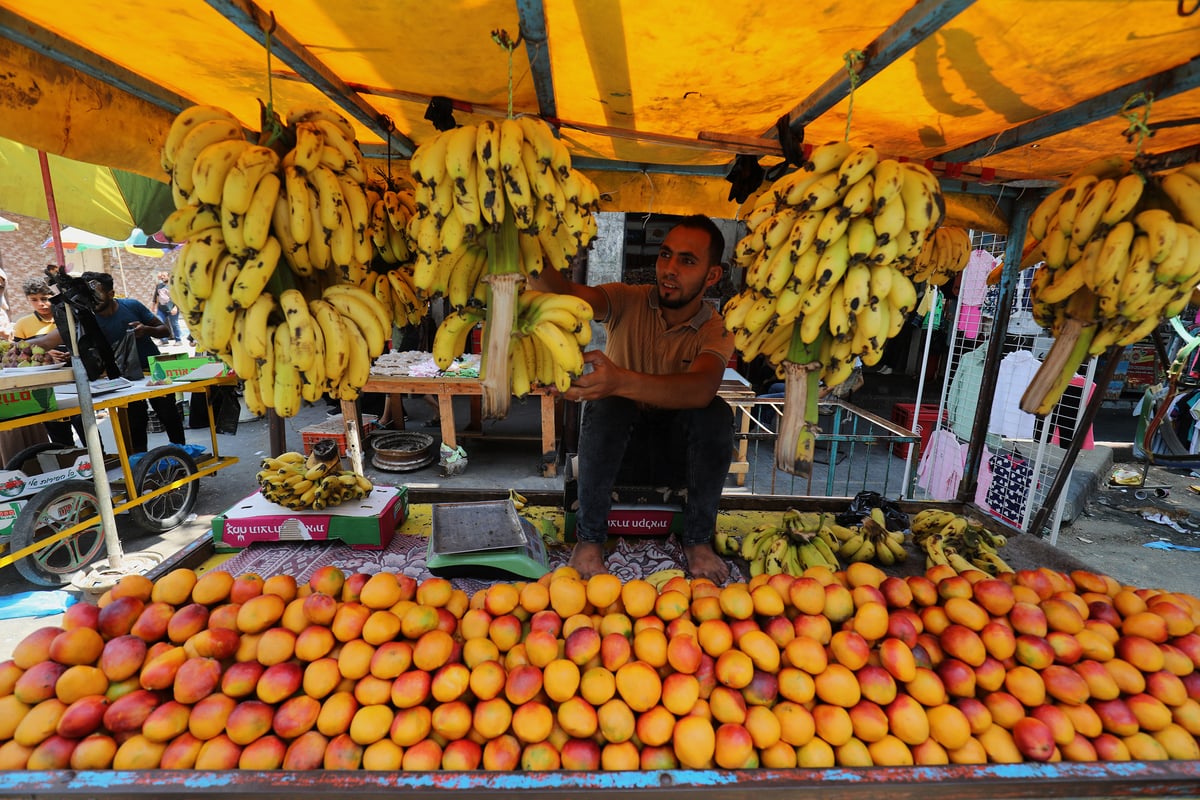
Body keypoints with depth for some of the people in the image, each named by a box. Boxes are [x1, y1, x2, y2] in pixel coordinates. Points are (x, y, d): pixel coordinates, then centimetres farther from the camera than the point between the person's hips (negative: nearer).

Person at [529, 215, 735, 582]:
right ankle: (589, 538, -17)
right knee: (604, 405, -34)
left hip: (678, 436, 1)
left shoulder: (715, 330, -14)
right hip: (617, 432, 0)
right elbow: (567, 293, -31)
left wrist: (621, 380, -55)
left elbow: (702, 389, -37)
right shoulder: (629, 301, -12)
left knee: (717, 413, -30)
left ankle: (698, 539, -10)